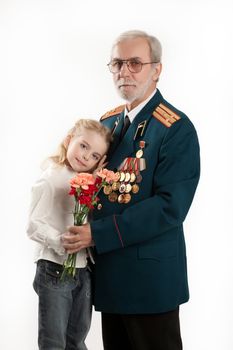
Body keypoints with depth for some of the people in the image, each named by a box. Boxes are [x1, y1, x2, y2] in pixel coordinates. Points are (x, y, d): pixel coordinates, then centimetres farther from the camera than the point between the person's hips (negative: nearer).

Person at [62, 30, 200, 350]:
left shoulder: (177, 129, -14)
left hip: (150, 277, -7)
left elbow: (170, 206, -21)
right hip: (109, 273, 7)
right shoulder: (108, 121, 10)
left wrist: (98, 235, -21)